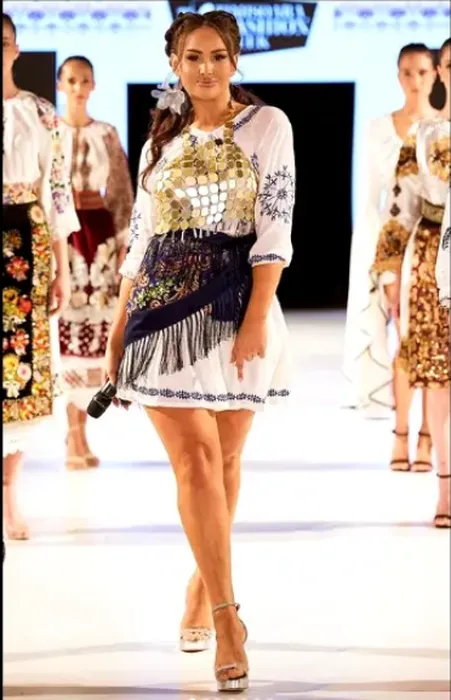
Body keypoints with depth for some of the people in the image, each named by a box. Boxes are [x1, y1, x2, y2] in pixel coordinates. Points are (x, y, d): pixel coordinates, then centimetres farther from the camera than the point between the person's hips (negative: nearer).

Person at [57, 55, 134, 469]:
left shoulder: (107, 134, 10)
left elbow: (121, 191, 10)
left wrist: (123, 239, 3)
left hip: (99, 232, 3)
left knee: (95, 325, 2)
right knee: (65, 324, -7)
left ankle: (77, 431, 10)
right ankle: (75, 436, -4)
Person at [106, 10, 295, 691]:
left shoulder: (267, 125, 1)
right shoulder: (162, 140, 13)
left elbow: (275, 230, -7)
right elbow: (140, 240, 15)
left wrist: (256, 320, -15)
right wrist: (119, 327, 10)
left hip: (235, 306, -2)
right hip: (165, 309, 2)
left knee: (224, 457, 8)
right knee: (194, 459, -7)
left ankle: (203, 583, 27)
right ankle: (227, 617, -6)